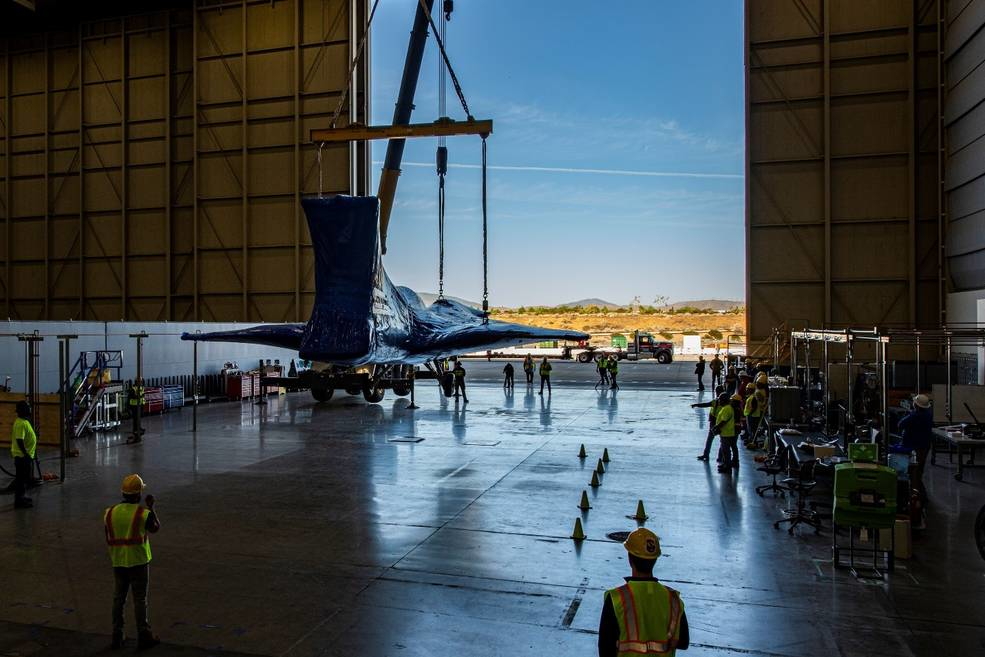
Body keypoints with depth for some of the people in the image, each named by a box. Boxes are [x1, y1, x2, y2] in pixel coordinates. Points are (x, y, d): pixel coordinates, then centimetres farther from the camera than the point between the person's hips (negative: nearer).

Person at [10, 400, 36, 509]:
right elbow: (19, 441, -27)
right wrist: (26, 454, -27)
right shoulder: (21, 423, -21)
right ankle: (19, 501, 5)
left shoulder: (24, 421, 10)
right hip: (22, 456, -10)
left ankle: (22, 497, 28)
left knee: (24, 478, 18)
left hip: (24, 455, 10)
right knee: (21, 478, -2)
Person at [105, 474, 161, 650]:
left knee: (118, 599, 16)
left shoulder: (110, 512, -3)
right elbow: (155, 528, 4)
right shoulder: (143, 513, -15)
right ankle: (143, 637, 11)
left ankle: (117, 636, 22)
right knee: (140, 600, 5)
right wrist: (151, 507, 11)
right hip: (139, 562, -4)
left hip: (118, 563, 4)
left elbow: (108, 540, 6)